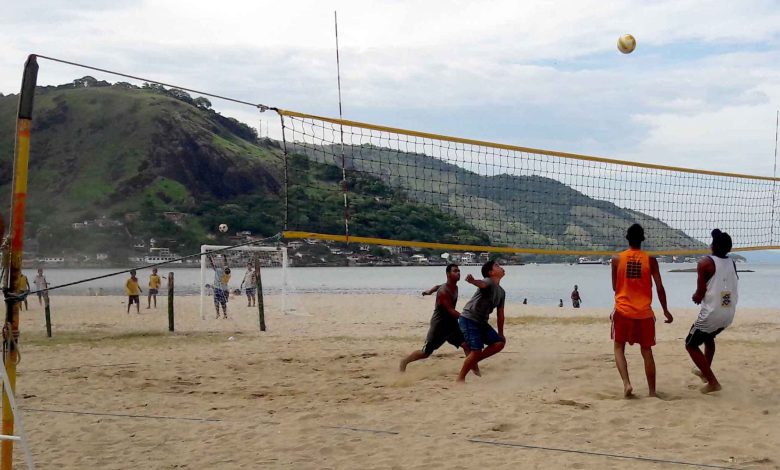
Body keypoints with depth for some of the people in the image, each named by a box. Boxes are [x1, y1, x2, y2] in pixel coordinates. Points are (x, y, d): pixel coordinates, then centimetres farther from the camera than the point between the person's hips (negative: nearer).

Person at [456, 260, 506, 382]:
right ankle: (460, 378, 0)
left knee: (499, 342, 0)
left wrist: (500, 334, 17)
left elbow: (500, 314, 18)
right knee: (476, 350, -15)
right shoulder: (488, 282, -13)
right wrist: (472, 281, -63)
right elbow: (481, 283, -39)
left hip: (481, 322, 9)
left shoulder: (501, 292, 12)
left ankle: (474, 361, 12)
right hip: (468, 320, -9)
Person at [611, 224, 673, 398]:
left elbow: (614, 287, 7)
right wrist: (665, 310, 9)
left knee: (619, 348, 13)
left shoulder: (617, 258, -2)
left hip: (623, 311, 0)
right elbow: (659, 287, -1)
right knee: (647, 352, 11)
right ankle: (652, 392, 12)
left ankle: (626, 383, -7)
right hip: (644, 312, 1)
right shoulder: (650, 260, -2)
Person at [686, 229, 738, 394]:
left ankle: (712, 382, 1)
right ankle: (705, 372, 44)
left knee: (691, 345, 10)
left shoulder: (705, 263, -12)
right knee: (709, 337, 34)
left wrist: (695, 296, 10)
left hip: (711, 314, -7)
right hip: (729, 314, 7)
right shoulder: (732, 263, 7)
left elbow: (700, 295, -14)